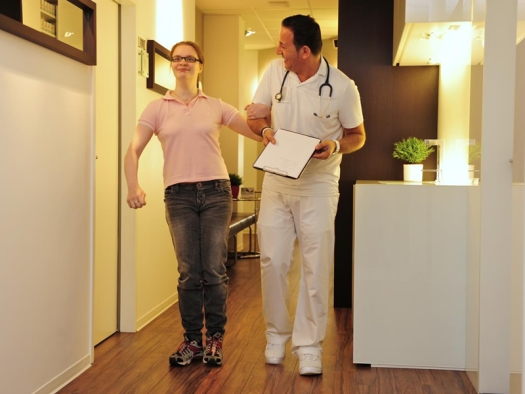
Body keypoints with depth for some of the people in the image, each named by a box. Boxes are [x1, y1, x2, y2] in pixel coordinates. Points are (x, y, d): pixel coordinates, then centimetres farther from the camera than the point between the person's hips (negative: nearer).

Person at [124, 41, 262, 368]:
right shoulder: (158, 108, 8)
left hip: (216, 192, 0)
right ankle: (192, 340, 16)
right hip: (179, 194, 0)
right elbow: (134, 150, -2)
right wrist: (133, 186, -19)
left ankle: (215, 339, 14)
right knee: (189, 273, 1)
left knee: (214, 270, -1)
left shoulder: (216, 107, 10)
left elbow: (258, 132, 7)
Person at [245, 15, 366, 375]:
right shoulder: (275, 71, -3)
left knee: (316, 267, 0)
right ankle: (277, 335, 23)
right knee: (273, 261, 5)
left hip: (318, 186, -3)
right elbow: (256, 114, 8)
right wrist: (264, 129, -15)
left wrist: (335, 147, -22)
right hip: (276, 183, 3)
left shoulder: (342, 88, -13)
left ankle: (309, 347, 12)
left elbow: (358, 136, -2)